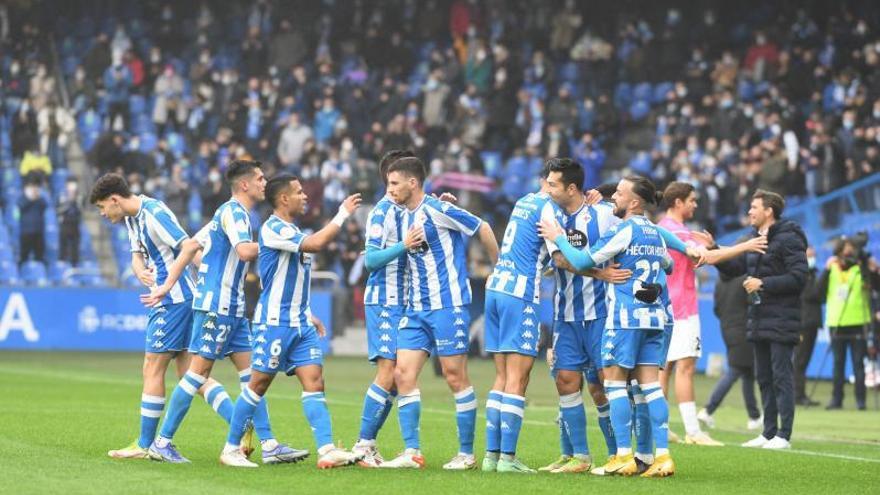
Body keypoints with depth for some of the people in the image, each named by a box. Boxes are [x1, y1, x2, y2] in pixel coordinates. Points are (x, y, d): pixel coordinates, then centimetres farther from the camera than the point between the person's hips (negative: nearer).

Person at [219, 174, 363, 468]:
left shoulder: (292, 231, 17)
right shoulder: (273, 229, -13)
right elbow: (316, 244, -26)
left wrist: (308, 315, 22)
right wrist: (343, 214, -17)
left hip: (300, 323, 8)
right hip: (274, 322, -8)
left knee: (314, 382, -4)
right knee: (259, 384, -1)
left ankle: (327, 451, -11)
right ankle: (231, 449, 9)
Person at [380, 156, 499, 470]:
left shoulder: (438, 210, -12)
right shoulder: (404, 217, 12)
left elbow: (483, 229, -5)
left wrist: (501, 270, 2)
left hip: (448, 305, -8)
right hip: (416, 308, 8)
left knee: (455, 376, -2)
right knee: (403, 374, -1)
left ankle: (467, 453, 6)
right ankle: (411, 453, 1)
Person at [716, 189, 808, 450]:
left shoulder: (788, 238, -11)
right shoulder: (755, 239, 15)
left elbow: (798, 277, -18)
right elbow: (733, 268, 21)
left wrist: (764, 283, -18)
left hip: (781, 321, -9)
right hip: (758, 319, 9)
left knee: (782, 377, -6)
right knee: (764, 377, 12)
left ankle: (783, 436, -4)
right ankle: (768, 433, 19)